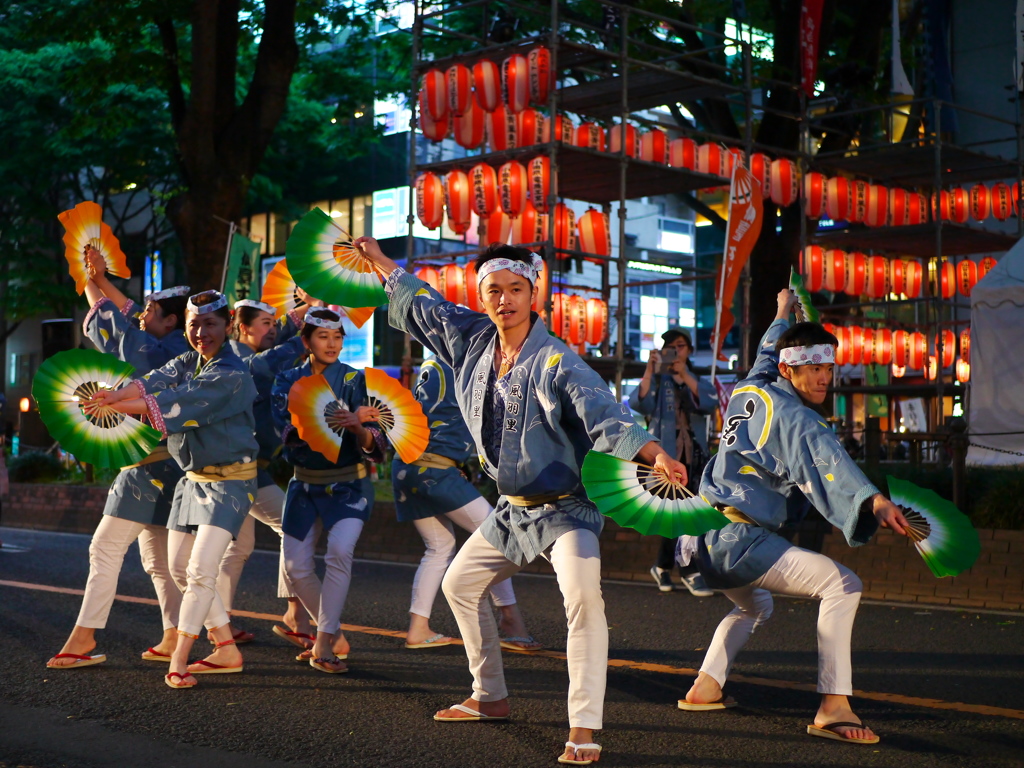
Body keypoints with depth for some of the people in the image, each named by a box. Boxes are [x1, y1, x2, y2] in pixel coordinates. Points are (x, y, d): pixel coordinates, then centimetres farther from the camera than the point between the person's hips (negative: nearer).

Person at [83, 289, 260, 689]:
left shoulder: (233, 375, -18)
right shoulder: (186, 363, 7)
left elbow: (177, 405, -26)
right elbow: (153, 383, -11)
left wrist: (115, 405, -27)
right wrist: (115, 395, -32)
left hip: (229, 481, -9)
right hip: (193, 478, 9)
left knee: (201, 569, -16)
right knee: (180, 569, 9)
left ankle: (178, 660, -7)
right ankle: (227, 649, 20)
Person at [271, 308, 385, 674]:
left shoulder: (353, 380, -7)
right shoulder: (288, 381, 0)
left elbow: (373, 444, -15)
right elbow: (288, 430, -18)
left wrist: (358, 427, -39)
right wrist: (341, 419, -32)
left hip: (348, 486, -3)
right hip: (305, 485, 3)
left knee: (339, 550, -26)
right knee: (296, 567, -1)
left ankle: (324, 645, -18)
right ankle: (336, 637, 22)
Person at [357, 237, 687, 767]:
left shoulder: (556, 361, -20)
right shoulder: (470, 341, 0)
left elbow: (604, 414, -32)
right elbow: (418, 304, 17)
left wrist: (653, 454, -47)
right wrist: (375, 256, 24)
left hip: (566, 508, -8)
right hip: (512, 509, 8)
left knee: (583, 595, -28)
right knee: (459, 584, 19)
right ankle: (490, 698, 34)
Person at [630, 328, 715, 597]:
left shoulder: (696, 380, 16)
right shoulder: (657, 380, 6)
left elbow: (709, 402, -9)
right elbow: (639, 403, -15)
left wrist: (684, 375, -21)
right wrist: (650, 370, -27)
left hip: (692, 454, 4)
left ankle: (662, 567, 20)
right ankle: (689, 572, -6)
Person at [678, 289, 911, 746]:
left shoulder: (750, 389, 13)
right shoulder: (795, 418, -11)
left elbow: (766, 352, 37)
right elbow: (828, 463, -30)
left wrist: (783, 314, 55)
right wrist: (874, 501, -45)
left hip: (704, 538, 10)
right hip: (739, 542, -10)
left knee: (754, 605, 36)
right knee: (842, 585, -14)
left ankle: (705, 688, 29)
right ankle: (833, 708, -21)